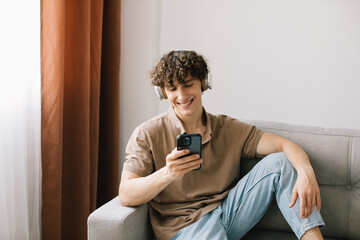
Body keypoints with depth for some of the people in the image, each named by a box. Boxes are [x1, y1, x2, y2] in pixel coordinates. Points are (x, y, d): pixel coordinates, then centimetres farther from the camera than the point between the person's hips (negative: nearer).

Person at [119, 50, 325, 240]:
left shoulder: (228, 128, 10)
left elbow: (283, 144, -1)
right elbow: (126, 196, -10)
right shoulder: (147, 135, 0)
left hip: (228, 212, 5)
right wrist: (166, 174, -29)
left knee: (279, 162, -8)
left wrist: (306, 171, -24)